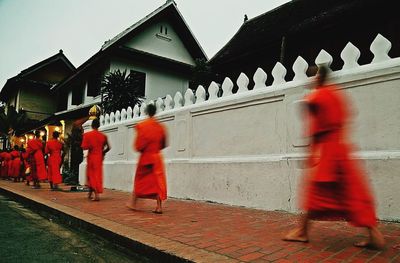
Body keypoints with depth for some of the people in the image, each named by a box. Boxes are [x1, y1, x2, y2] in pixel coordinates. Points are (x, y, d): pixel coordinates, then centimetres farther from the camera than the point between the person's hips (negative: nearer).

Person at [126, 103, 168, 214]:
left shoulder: (141, 126, -10)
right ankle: (159, 206, -1)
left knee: (140, 181, 13)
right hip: (157, 157, 2)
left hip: (145, 157, -2)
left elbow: (138, 146, -12)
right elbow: (163, 144, 9)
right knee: (158, 181, 4)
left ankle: (133, 203, 27)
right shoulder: (161, 127, 1)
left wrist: (142, 149, 8)